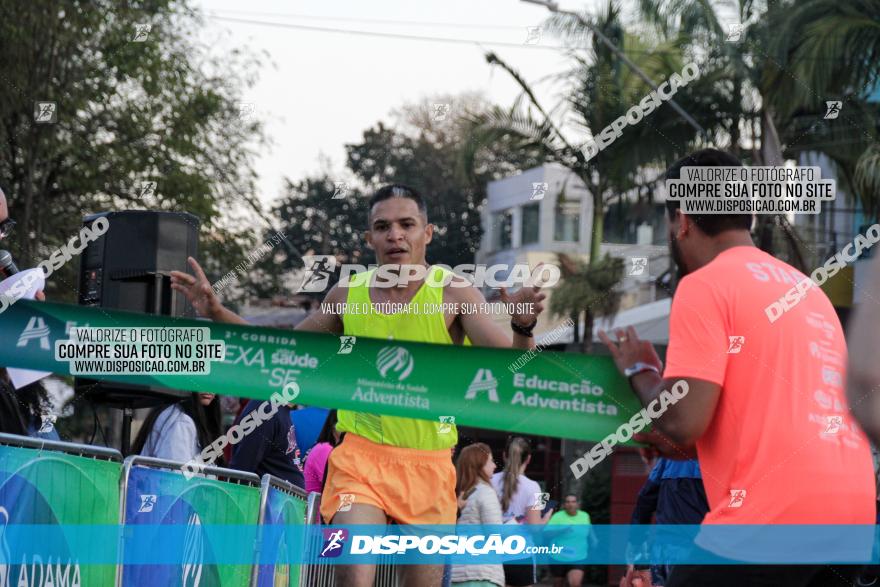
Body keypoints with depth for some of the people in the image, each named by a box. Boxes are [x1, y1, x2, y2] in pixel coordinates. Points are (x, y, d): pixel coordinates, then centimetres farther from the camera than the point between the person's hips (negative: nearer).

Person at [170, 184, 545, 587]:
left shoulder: (454, 293, -7)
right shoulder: (348, 295, 2)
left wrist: (522, 330, -37)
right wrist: (218, 314, 4)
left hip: (428, 467, 0)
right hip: (361, 457, 0)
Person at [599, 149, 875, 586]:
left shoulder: (705, 285, -4)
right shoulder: (809, 288, 21)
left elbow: (682, 422, -11)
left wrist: (639, 371, 8)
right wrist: (702, 449, 28)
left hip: (773, 517, -8)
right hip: (852, 511, 8)